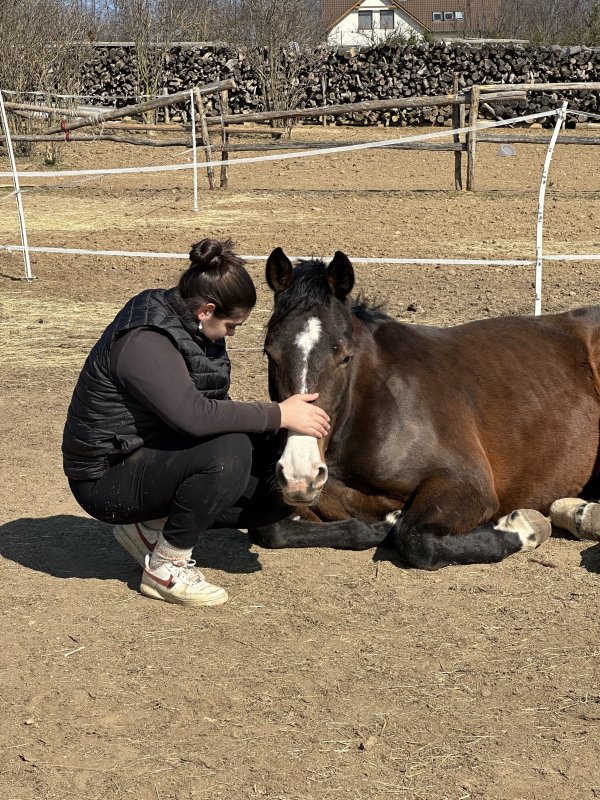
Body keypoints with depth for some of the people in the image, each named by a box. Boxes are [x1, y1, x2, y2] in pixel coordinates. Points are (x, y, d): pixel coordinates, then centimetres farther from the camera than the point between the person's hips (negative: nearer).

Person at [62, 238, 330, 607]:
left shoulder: (186, 327, 4)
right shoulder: (143, 343, -26)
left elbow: (216, 404, 13)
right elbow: (195, 416, -37)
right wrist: (280, 415, -30)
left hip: (157, 456, 10)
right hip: (108, 480, -10)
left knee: (279, 493, -1)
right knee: (229, 451, -34)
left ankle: (150, 525, 10)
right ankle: (166, 567, -15)